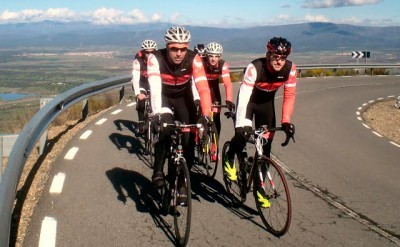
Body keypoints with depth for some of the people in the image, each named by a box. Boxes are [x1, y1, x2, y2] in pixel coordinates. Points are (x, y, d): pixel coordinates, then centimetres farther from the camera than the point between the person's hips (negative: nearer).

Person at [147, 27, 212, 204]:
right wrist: (159, 114, -55)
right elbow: (155, 88, -41)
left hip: (183, 97, 2)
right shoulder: (156, 58, -30)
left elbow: (203, 88, -35)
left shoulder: (193, 59, -28)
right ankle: (158, 170, -6)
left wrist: (206, 115, -47)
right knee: (165, 130, -27)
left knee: (189, 139, -8)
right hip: (163, 96, -1)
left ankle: (182, 182, 8)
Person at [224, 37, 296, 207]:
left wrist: (286, 121, -24)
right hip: (248, 100, -3)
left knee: (265, 144, -1)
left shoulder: (290, 69, -24)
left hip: (266, 103, 3)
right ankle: (229, 160, 17)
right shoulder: (255, 68, -35)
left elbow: (289, 95, -15)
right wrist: (240, 124, -48)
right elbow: (244, 95, -40)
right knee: (242, 135, -19)